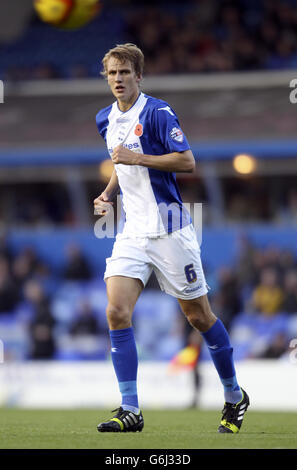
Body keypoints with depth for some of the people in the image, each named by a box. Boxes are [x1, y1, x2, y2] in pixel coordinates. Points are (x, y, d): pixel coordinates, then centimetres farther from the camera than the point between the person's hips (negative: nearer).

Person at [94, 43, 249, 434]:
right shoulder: (106, 120, 12)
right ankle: (130, 409, -12)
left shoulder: (157, 112, -11)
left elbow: (187, 161, -17)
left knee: (199, 315, 4)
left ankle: (234, 397, 23)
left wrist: (137, 158, -22)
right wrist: (108, 194, 11)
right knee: (117, 312, -12)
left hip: (169, 229, -6)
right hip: (133, 232, 6)